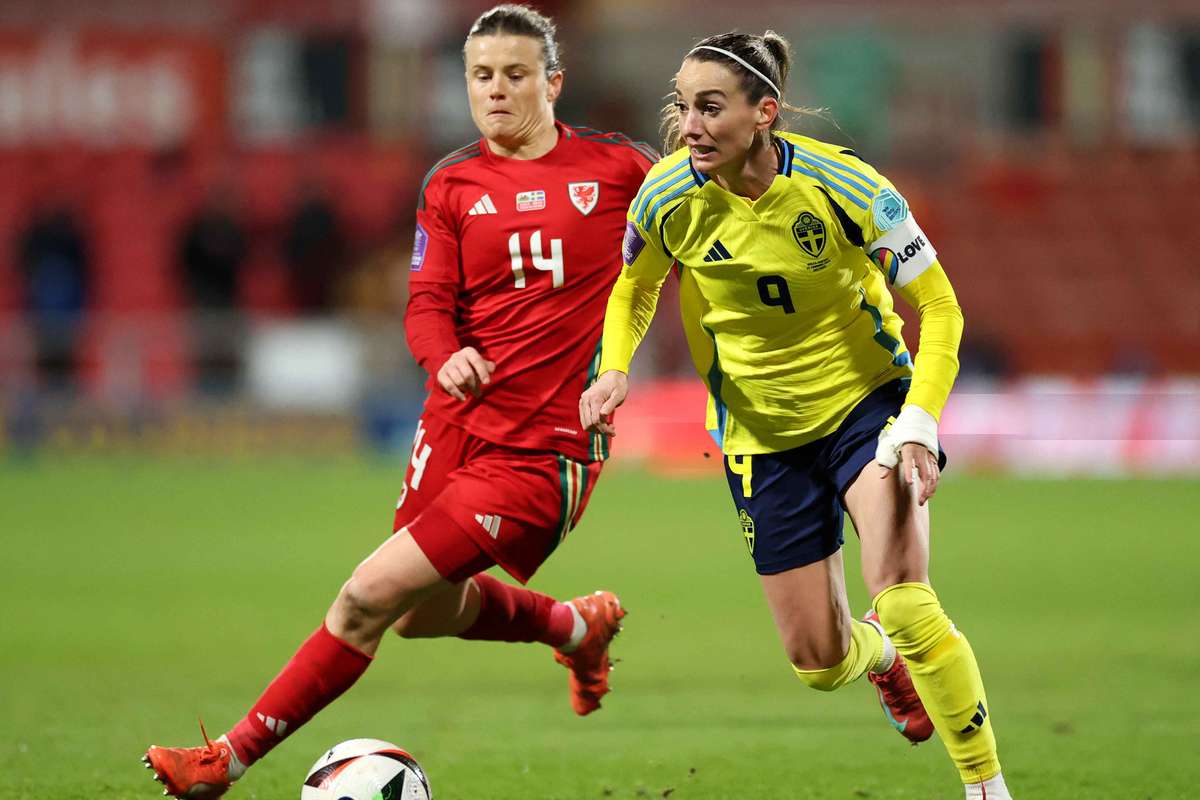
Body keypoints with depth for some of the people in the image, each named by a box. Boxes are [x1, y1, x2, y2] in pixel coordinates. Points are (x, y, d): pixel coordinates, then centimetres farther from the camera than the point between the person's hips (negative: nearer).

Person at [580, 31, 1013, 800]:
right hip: (762, 434, 3)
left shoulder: (841, 185, -24)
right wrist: (613, 370, -14)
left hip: (868, 400, -3)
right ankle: (883, 655, 45)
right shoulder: (669, 199, -16)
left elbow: (939, 309, -15)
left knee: (903, 603, -26)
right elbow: (634, 290, 7)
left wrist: (917, 426, -27)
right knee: (820, 662, 6)